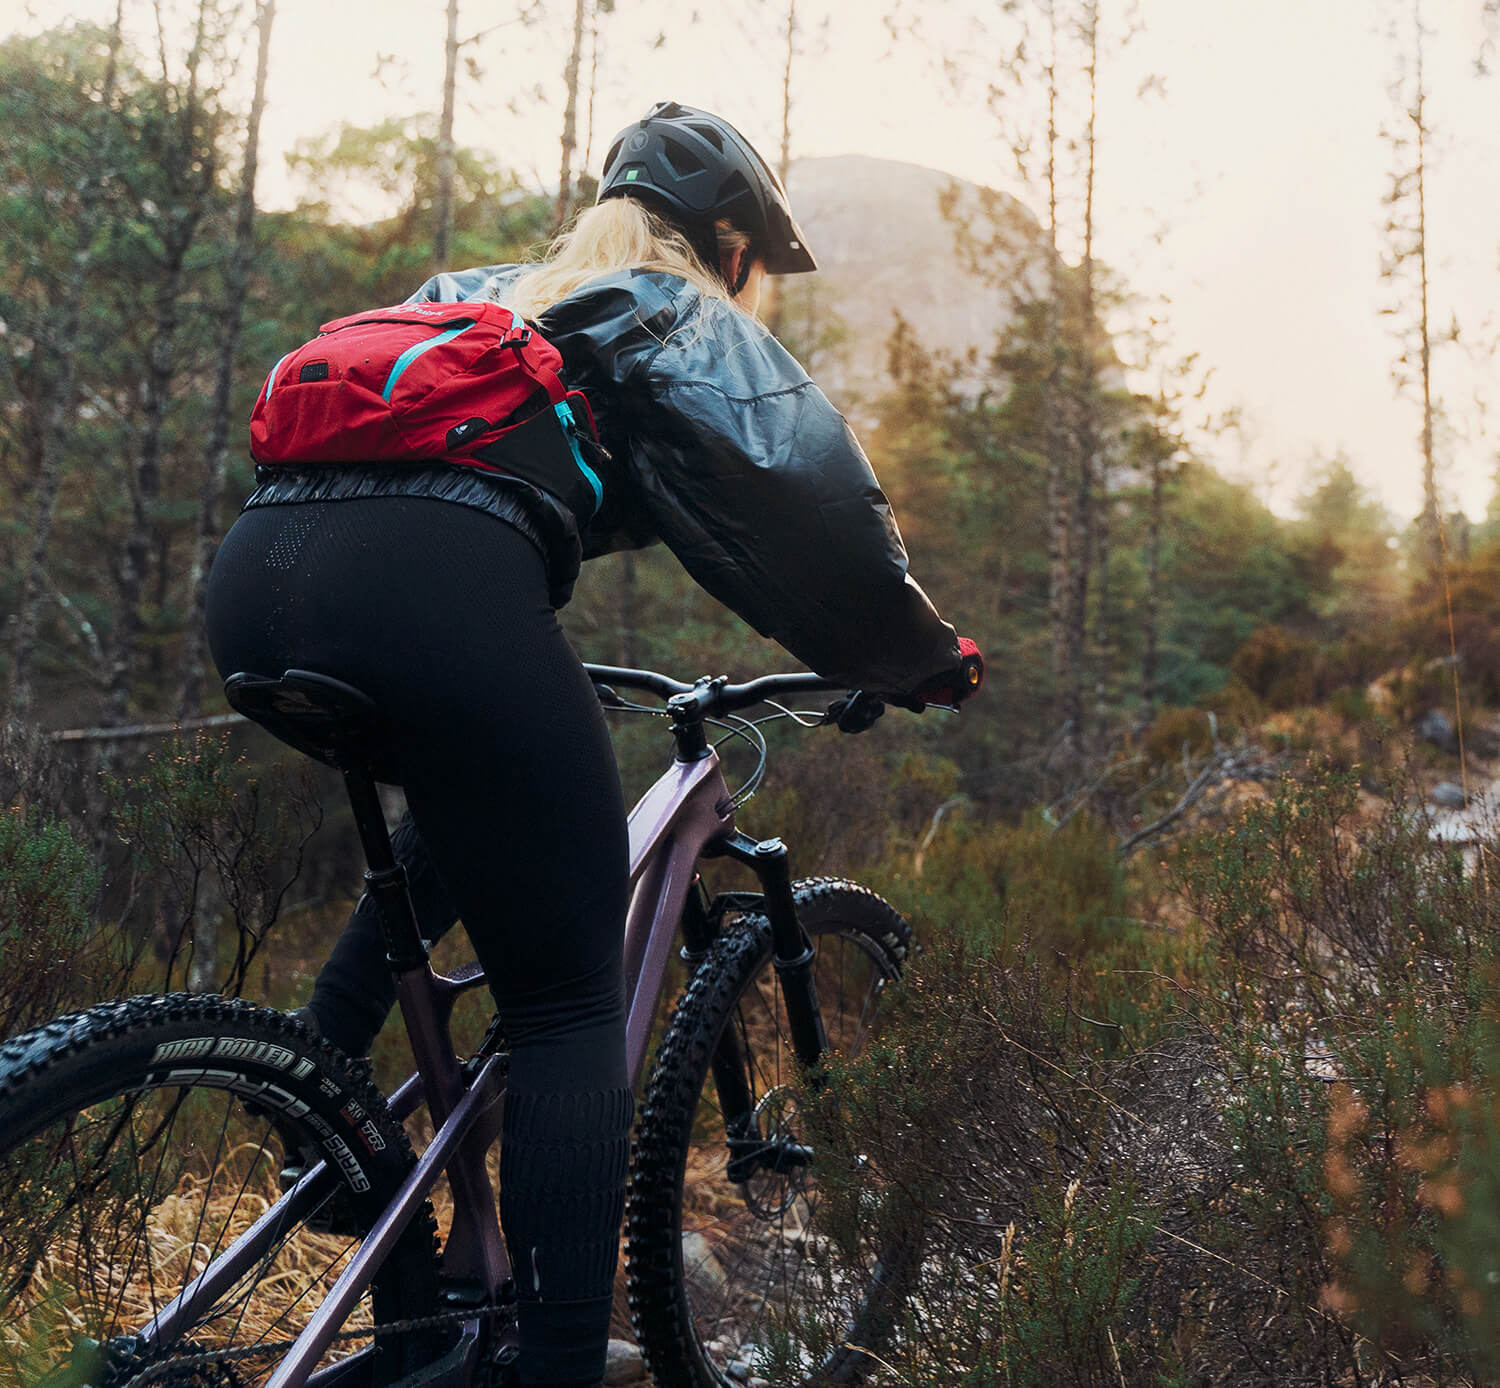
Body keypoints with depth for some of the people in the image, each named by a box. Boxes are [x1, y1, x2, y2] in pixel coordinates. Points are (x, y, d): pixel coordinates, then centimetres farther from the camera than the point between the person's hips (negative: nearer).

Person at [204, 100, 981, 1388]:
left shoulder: (470, 297, 36)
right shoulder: (691, 325, 17)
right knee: (571, 1004, 5)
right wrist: (922, 658, 19)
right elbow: (813, 515, 5)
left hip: (252, 573, 7)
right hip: (430, 592, -7)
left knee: (464, 815, 35)